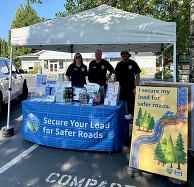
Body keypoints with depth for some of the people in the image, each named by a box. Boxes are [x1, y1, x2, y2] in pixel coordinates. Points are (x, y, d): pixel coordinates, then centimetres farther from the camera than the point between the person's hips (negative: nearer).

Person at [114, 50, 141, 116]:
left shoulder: (133, 63, 0)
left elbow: (137, 76, -2)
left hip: (130, 88, -3)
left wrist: (136, 87, -11)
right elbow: (116, 76, 15)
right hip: (121, 88, 4)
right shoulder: (119, 64, 11)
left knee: (130, 105, -1)